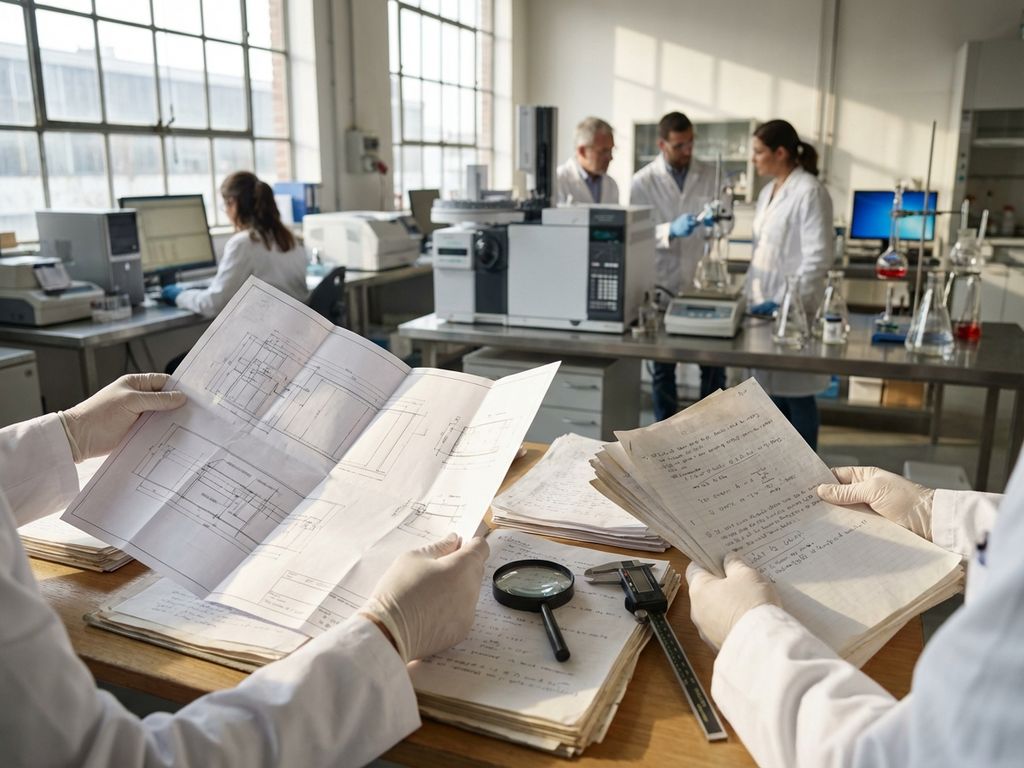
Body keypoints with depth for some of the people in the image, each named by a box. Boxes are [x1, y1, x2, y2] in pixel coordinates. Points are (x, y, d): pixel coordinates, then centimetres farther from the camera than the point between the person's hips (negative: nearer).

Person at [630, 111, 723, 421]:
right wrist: (670, 231, -27)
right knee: (663, 366, 10)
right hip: (663, 283, -1)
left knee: (713, 363, 6)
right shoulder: (643, 181, -4)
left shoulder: (710, 175, 3)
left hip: (703, 282, 2)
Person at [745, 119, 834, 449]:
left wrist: (786, 302, -20)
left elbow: (818, 256, -19)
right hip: (764, 306, 8)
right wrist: (750, 292, 13)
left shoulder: (809, 191, -13)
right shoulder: (768, 191, 13)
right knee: (772, 390, 15)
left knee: (796, 393, 1)